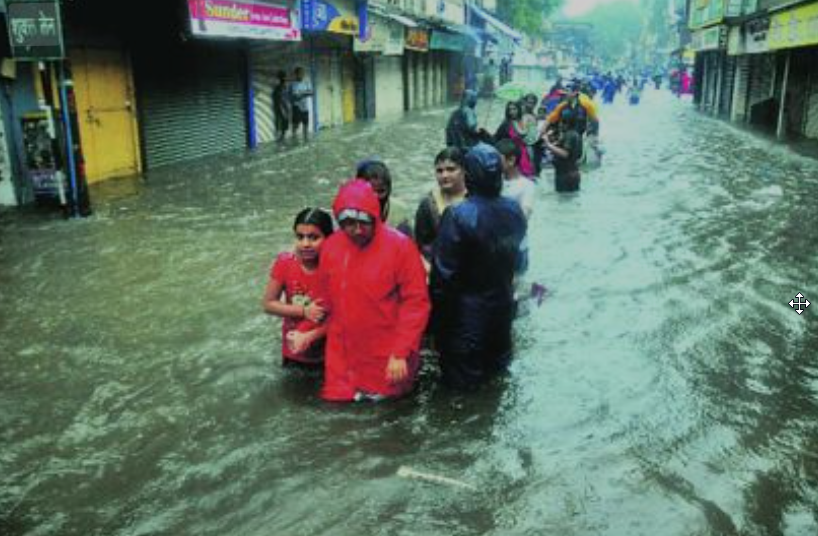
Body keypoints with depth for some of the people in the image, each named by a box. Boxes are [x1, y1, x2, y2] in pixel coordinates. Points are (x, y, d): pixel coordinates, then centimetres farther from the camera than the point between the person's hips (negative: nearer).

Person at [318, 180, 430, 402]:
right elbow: (328, 303, 9)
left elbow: (416, 303, -14)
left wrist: (400, 354, -16)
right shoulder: (331, 246, -2)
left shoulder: (401, 245, -14)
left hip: (389, 359, -3)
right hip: (344, 356, 4)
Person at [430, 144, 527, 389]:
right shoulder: (515, 211, -8)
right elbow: (514, 254, 5)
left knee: (461, 373, 12)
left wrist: (437, 319, -11)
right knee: (498, 357, 27)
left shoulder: (457, 216, -26)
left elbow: (443, 273, -22)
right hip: (502, 304, 6)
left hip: (467, 311, -5)